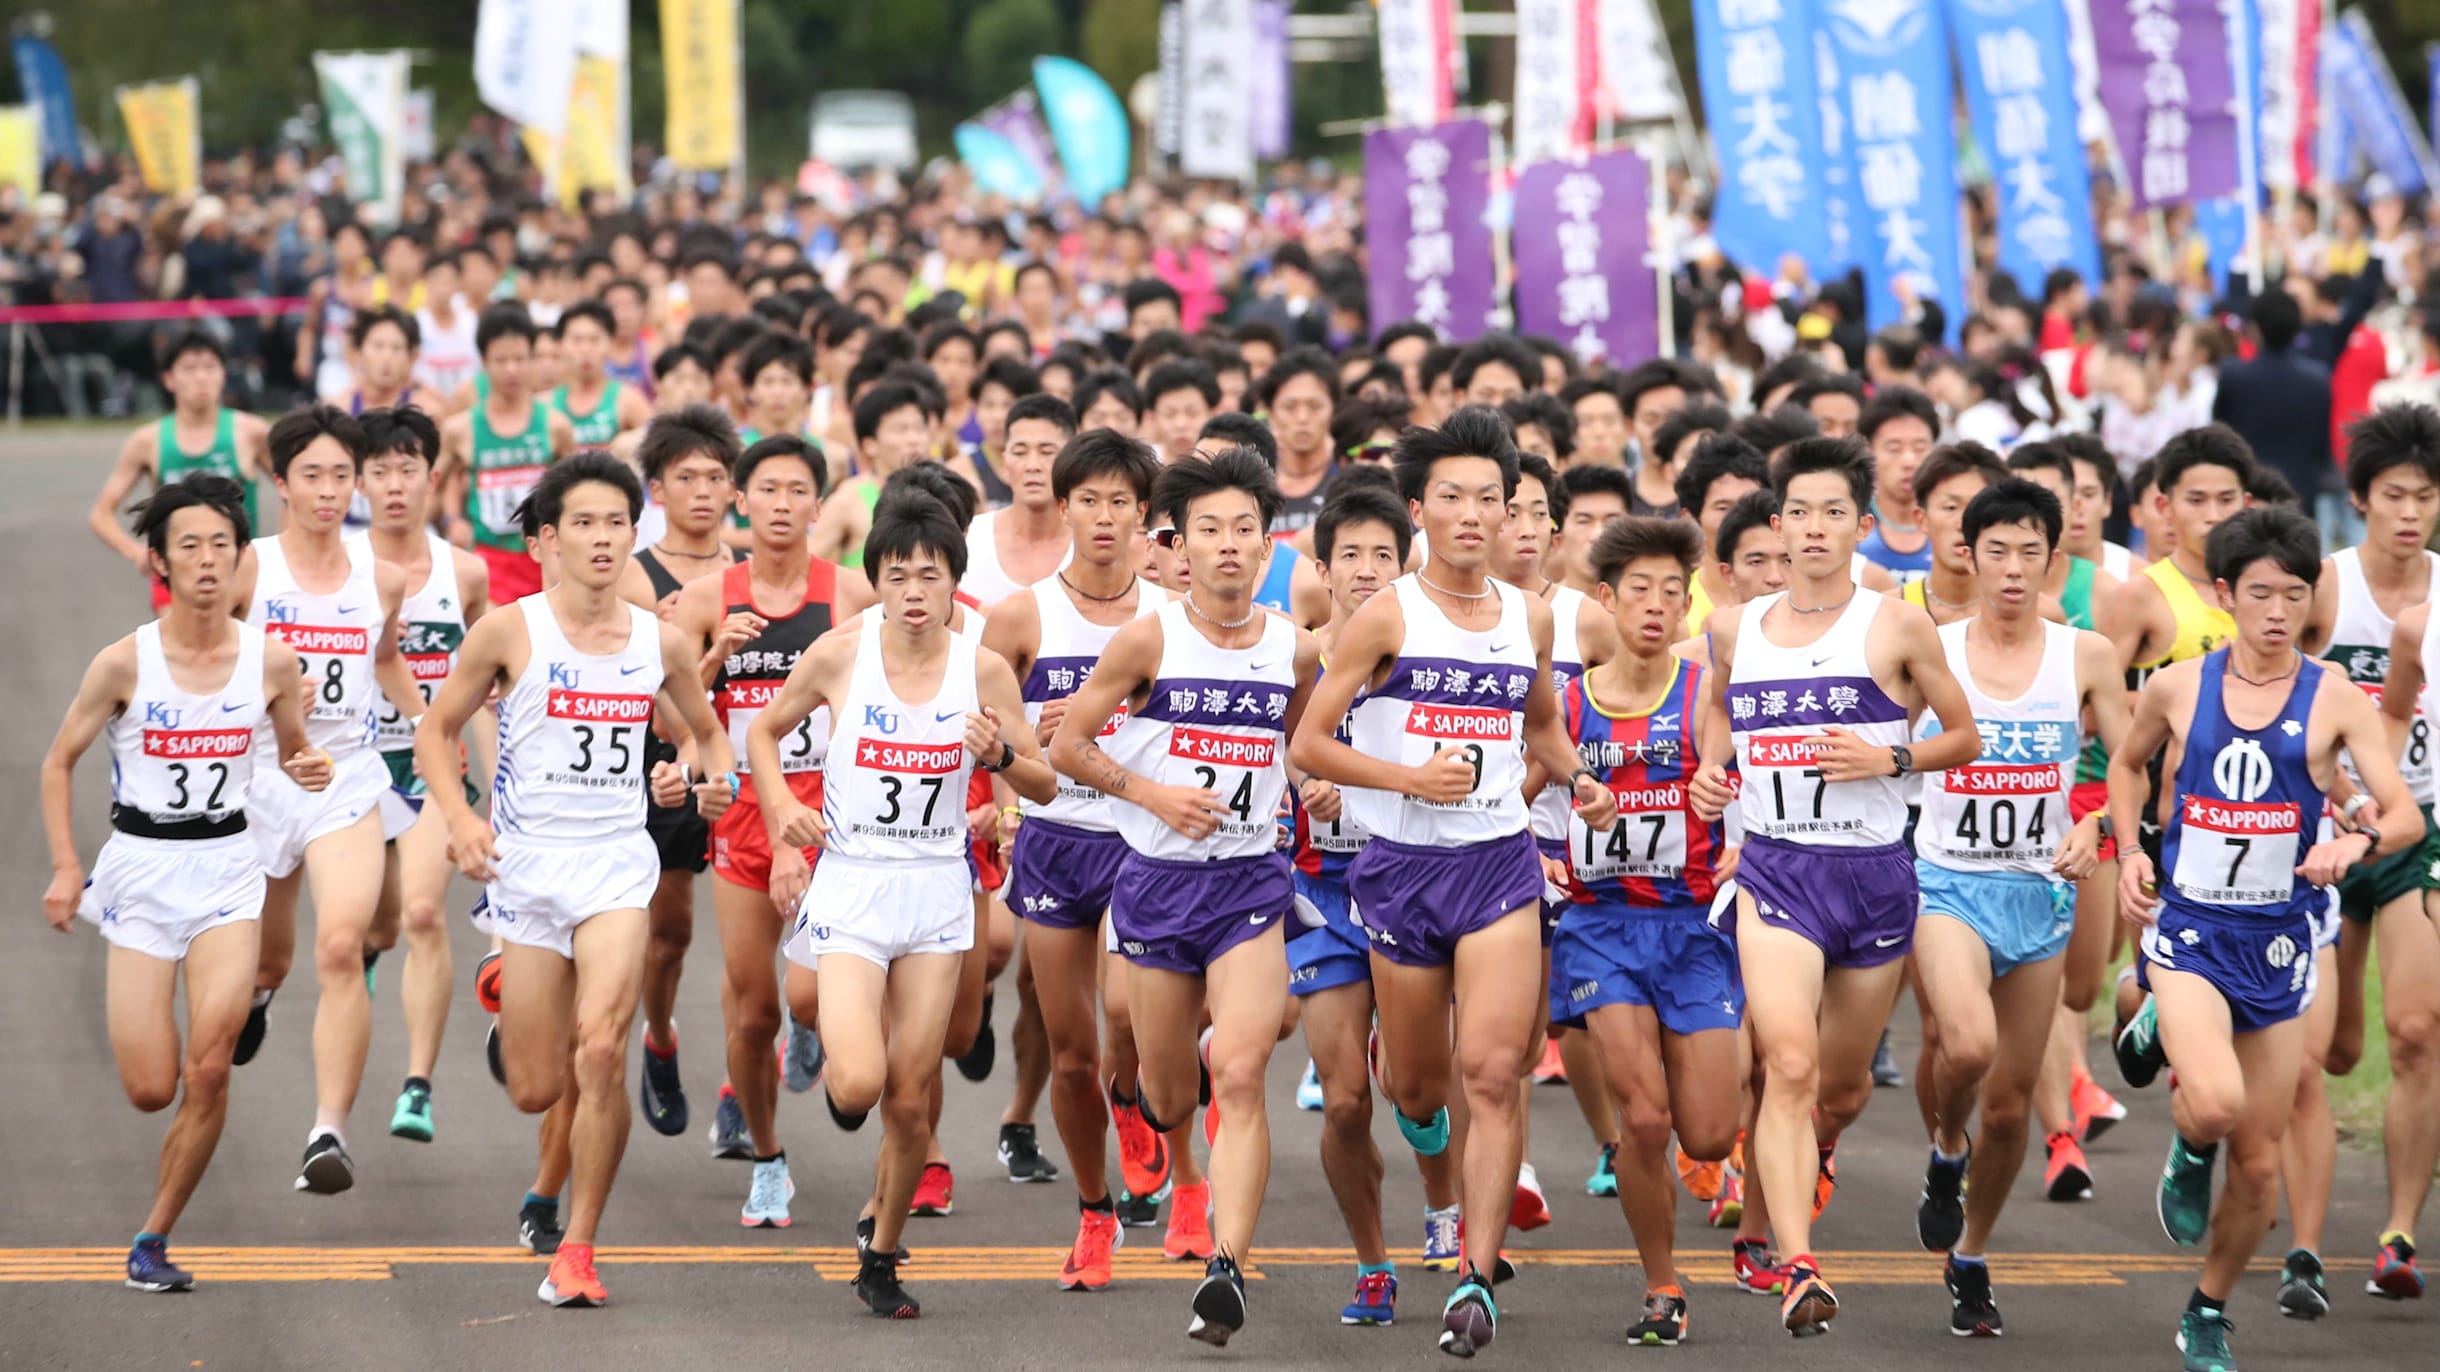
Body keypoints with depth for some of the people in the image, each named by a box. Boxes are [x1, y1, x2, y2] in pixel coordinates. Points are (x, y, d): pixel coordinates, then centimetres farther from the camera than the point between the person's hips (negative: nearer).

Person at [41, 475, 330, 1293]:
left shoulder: (272, 661, -3)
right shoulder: (123, 664, -9)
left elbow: (294, 750, 13)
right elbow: (59, 763, 1)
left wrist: (310, 770, -10)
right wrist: (65, 869, -7)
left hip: (226, 870, 1)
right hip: (140, 868, -1)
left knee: (208, 1071, -13)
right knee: (150, 1090, -3)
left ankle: (154, 1238, 4)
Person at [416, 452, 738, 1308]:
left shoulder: (661, 642, 4)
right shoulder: (509, 632, -5)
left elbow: (708, 731, 21)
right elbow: (436, 730, 4)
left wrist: (717, 779, -1)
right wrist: (458, 819, -11)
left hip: (615, 861, 1)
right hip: (526, 860, -1)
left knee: (600, 1051, -21)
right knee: (536, 1091, 4)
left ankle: (578, 1247, -9)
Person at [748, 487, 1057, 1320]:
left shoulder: (983, 670, -4)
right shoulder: (837, 657, -8)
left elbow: (1045, 788, 4)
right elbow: (763, 732, 9)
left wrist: (1000, 757, -17)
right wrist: (782, 810, -7)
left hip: (936, 891, 2)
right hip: (850, 885, -2)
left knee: (912, 1100, 4)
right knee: (860, 1084, -18)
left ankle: (881, 1261, 21)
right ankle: (838, 1072, 21)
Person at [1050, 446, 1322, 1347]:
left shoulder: (1295, 651, 2)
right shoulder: (1149, 640, -7)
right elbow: (1068, 745, -2)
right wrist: (1153, 793, -13)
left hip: (1252, 880, 0)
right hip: (1157, 878, 0)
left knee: (1239, 1077, -17)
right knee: (1167, 1102, 10)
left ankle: (1226, 1268, -19)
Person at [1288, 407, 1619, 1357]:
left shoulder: (1529, 617, 7)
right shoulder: (1388, 617, -6)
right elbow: (1308, 745, -5)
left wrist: (1579, 781, 8)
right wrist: (1411, 778, -16)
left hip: (1500, 861, 1)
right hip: (1403, 865, -1)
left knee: (1493, 1072, -13)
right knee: (1417, 1080, 11)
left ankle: (1477, 1278, -12)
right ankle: (1420, 1123, 51)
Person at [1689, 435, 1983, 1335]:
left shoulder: (1895, 628, -2)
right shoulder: (1734, 630, 6)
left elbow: (1964, 737, 6)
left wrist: (1891, 759, -12)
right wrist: (1709, 773, 7)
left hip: (1875, 872, 0)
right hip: (1774, 866, 0)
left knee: (1843, 1083, 14)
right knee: (1789, 1064, -21)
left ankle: (1814, 1149, 52)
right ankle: (1797, 1269, -26)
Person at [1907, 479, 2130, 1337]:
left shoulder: (2086, 656, 1)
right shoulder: (1927, 648, -1)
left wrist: (2095, 826, -12)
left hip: (2040, 890, 2)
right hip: (1947, 880, -2)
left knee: (2010, 1102, 7)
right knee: (1967, 1044, -30)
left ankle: (1970, 1260, 29)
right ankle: (1945, 1152, 4)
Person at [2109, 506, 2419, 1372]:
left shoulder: (2333, 699, -4)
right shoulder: (2178, 688, 0)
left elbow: (2407, 815, -8)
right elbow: (2127, 763, 20)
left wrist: (2359, 840, -29)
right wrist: (2130, 851, 5)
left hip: (2278, 941, 1)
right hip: (2187, 927, -1)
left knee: (2260, 1163, 7)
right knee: (2216, 1102, -29)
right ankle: (2189, 1151, 9)